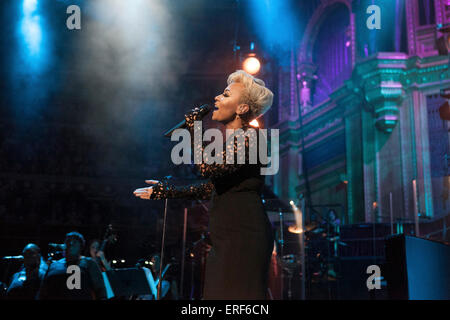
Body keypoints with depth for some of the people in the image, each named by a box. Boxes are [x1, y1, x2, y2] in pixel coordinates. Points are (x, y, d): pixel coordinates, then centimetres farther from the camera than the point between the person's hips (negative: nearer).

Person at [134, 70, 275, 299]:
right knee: (218, 294, 10)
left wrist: (195, 128, -9)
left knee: (237, 296, -9)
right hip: (225, 238, 10)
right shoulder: (230, 141, 20)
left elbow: (208, 167, -21)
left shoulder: (248, 138, -9)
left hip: (243, 236, -10)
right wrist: (166, 191, 25)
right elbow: (210, 189, 24)